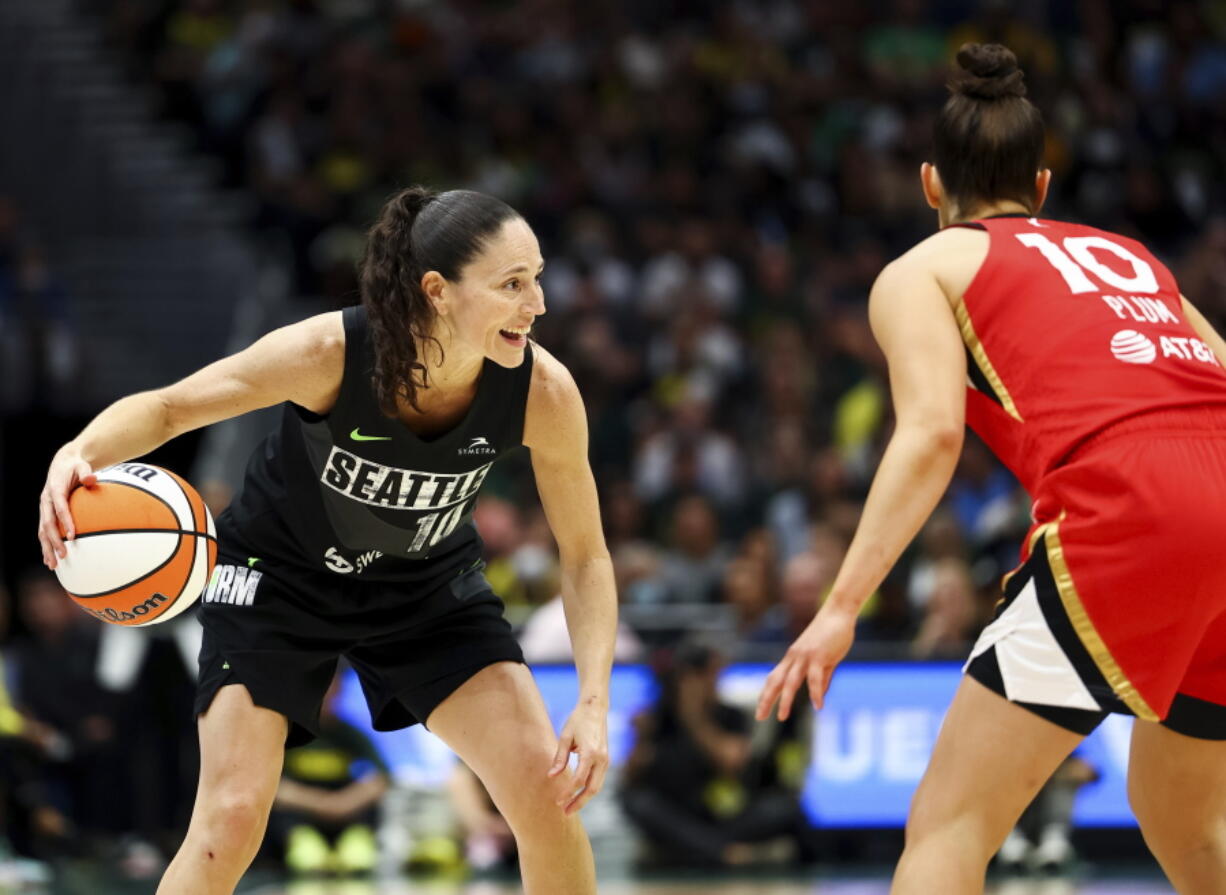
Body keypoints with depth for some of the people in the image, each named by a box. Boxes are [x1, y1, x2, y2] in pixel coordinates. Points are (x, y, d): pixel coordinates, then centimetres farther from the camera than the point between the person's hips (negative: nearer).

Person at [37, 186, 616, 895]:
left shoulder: (543, 391, -26)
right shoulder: (329, 353, -34)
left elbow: (586, 554, -12)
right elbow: (164, 408, -20)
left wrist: (595, 701, -25)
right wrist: (78, 457, -42)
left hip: (428, 583, 3)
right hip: (281, 572, -3)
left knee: (549, 792, -11)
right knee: (231, 822, -16)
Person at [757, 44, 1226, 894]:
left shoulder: (924, 269, 16)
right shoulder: (1129, 256, 31)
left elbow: (932, 433, -2)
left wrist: (842, 606, -8)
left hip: (1128, 515, -6)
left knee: (949, 825, -1)